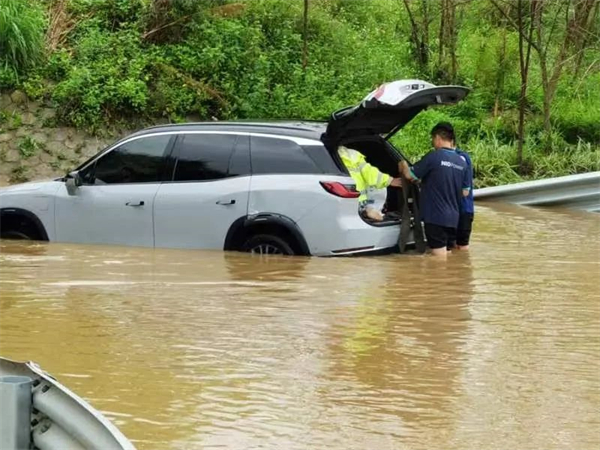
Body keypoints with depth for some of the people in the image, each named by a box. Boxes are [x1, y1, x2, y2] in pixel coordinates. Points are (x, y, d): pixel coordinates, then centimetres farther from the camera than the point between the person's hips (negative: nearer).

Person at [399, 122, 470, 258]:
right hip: (453, 217, 6)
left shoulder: (434, 157, -12)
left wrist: (403, 166, 16)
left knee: (440, 258, -6)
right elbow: (465, 192, 15)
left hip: (436, 216, -6)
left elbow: (410, 175, -5)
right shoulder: (462, 162, 7)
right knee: (447, 256, 14)